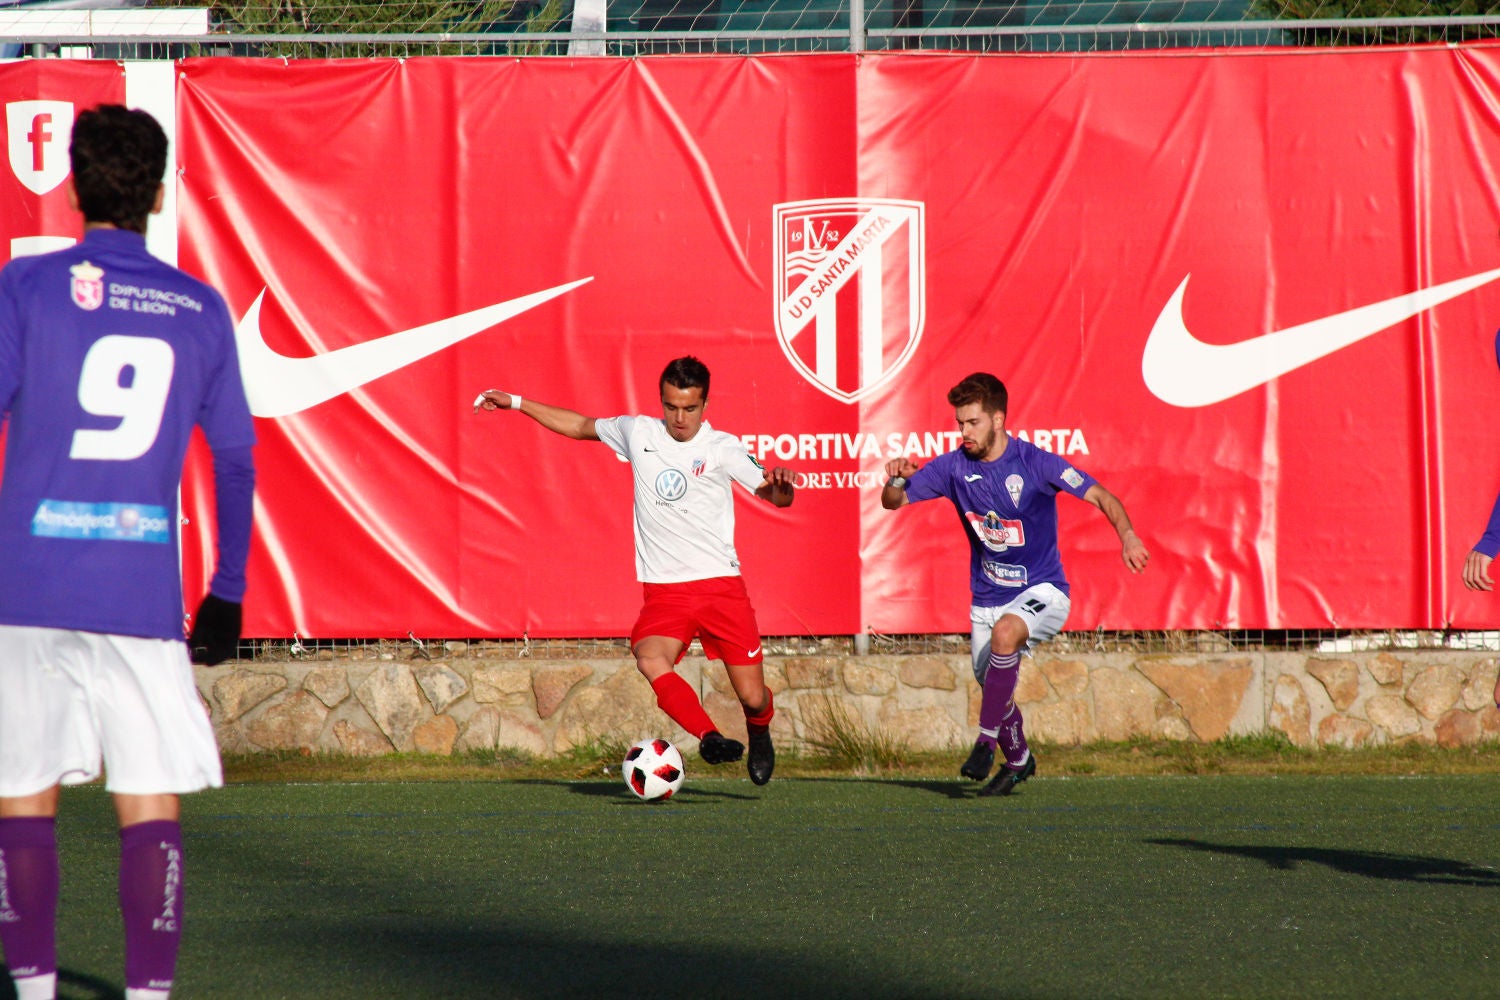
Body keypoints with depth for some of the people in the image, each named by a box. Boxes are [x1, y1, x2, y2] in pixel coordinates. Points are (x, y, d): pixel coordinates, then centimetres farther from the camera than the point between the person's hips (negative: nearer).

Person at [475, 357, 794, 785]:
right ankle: (710, 738, -38)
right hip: (664, 590, 1)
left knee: (752, 697, -2)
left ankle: (759, 734, 33)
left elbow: (777, 497, -3)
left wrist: (780, 483, -27)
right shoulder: (637, 432, 8)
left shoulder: (722, 448, 1)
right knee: (649, 659, -32)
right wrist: (515, 403, 27)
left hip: (721, 585, -1)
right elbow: (581, 426, 25)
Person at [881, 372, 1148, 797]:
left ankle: (986, 742, -25)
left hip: (1041, 591, -5)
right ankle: (1018, 760, 38)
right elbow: (892, 503, 0)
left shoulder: (1035, 463, -16)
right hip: (988, 598, 5)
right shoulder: (953, 466, -5)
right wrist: (897, 479, -24)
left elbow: (1101, 496, -15)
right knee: (994, 689, 9)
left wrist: (1127, 535, -32)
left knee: (1005, 633, -34)